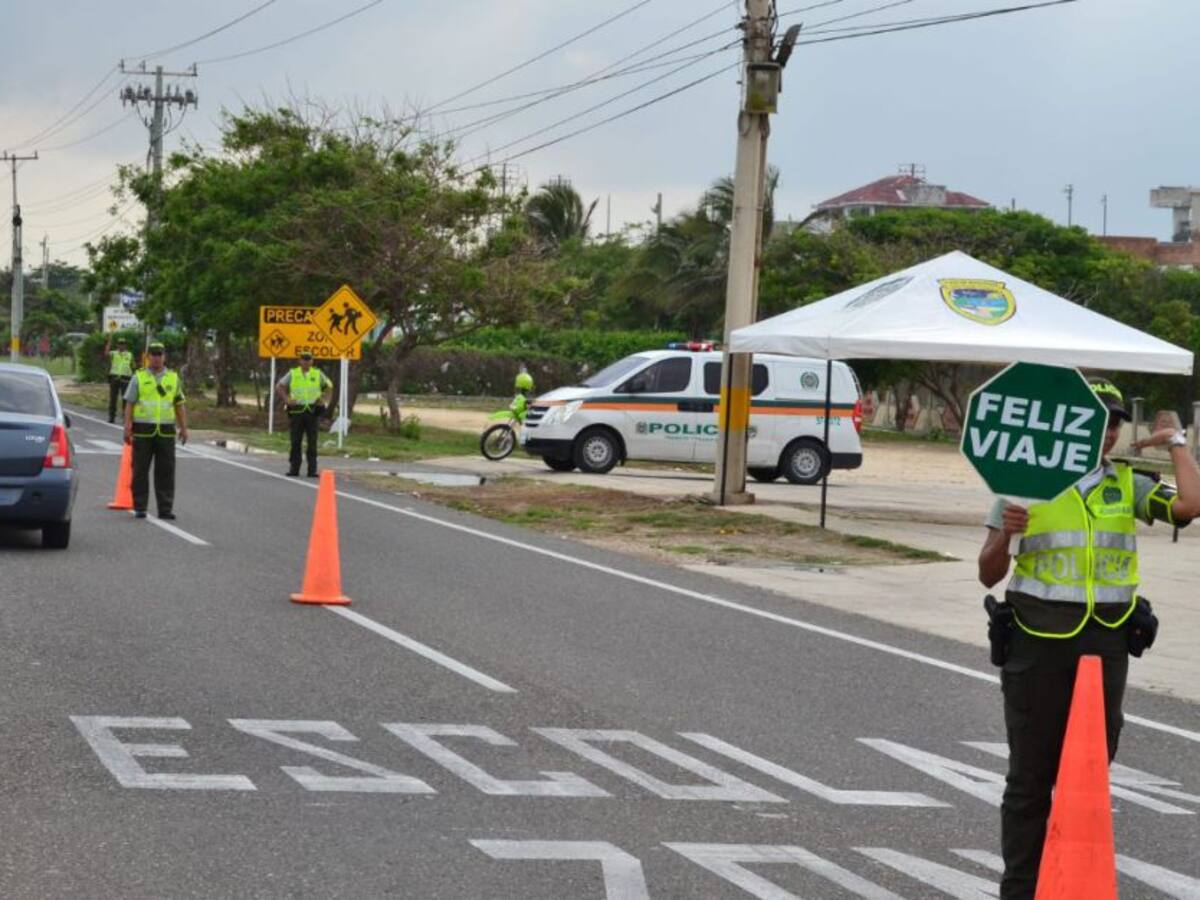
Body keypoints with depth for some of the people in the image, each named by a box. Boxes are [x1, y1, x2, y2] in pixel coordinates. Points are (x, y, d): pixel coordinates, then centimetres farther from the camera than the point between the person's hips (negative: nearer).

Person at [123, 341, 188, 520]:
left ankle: (165, 509, 4)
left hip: (166, 431, 2)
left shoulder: (173, 378, 11)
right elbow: (129, 404, 2)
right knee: (140, 470, 2)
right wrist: (127, 426, -7)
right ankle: (139, 508, 9)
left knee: (166, 471, 1)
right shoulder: (139, 378, 4)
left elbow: (179, 405, 14)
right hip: (143, 430, -2)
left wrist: (183, 427, 8)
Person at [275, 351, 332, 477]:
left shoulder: (318, 374, 8)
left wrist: (323, 399, 8)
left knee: (312, 442, -3)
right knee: (296, 442, 2)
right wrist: (286, 399, -4)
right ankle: (294, 468, 8)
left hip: (312, 411, 0)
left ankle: (312, 470, -2)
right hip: (297, 411, 0)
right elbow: (279, 387, 7)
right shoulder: (292, 374, 5)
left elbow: (329, 385, 21)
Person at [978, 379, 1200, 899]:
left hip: (1106, 644, 2)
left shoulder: (1128, 486, 7)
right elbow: (988, 576, 2)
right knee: (1031, 775, 3)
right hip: (1038, 643, -2)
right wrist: (1004, 534, -18)